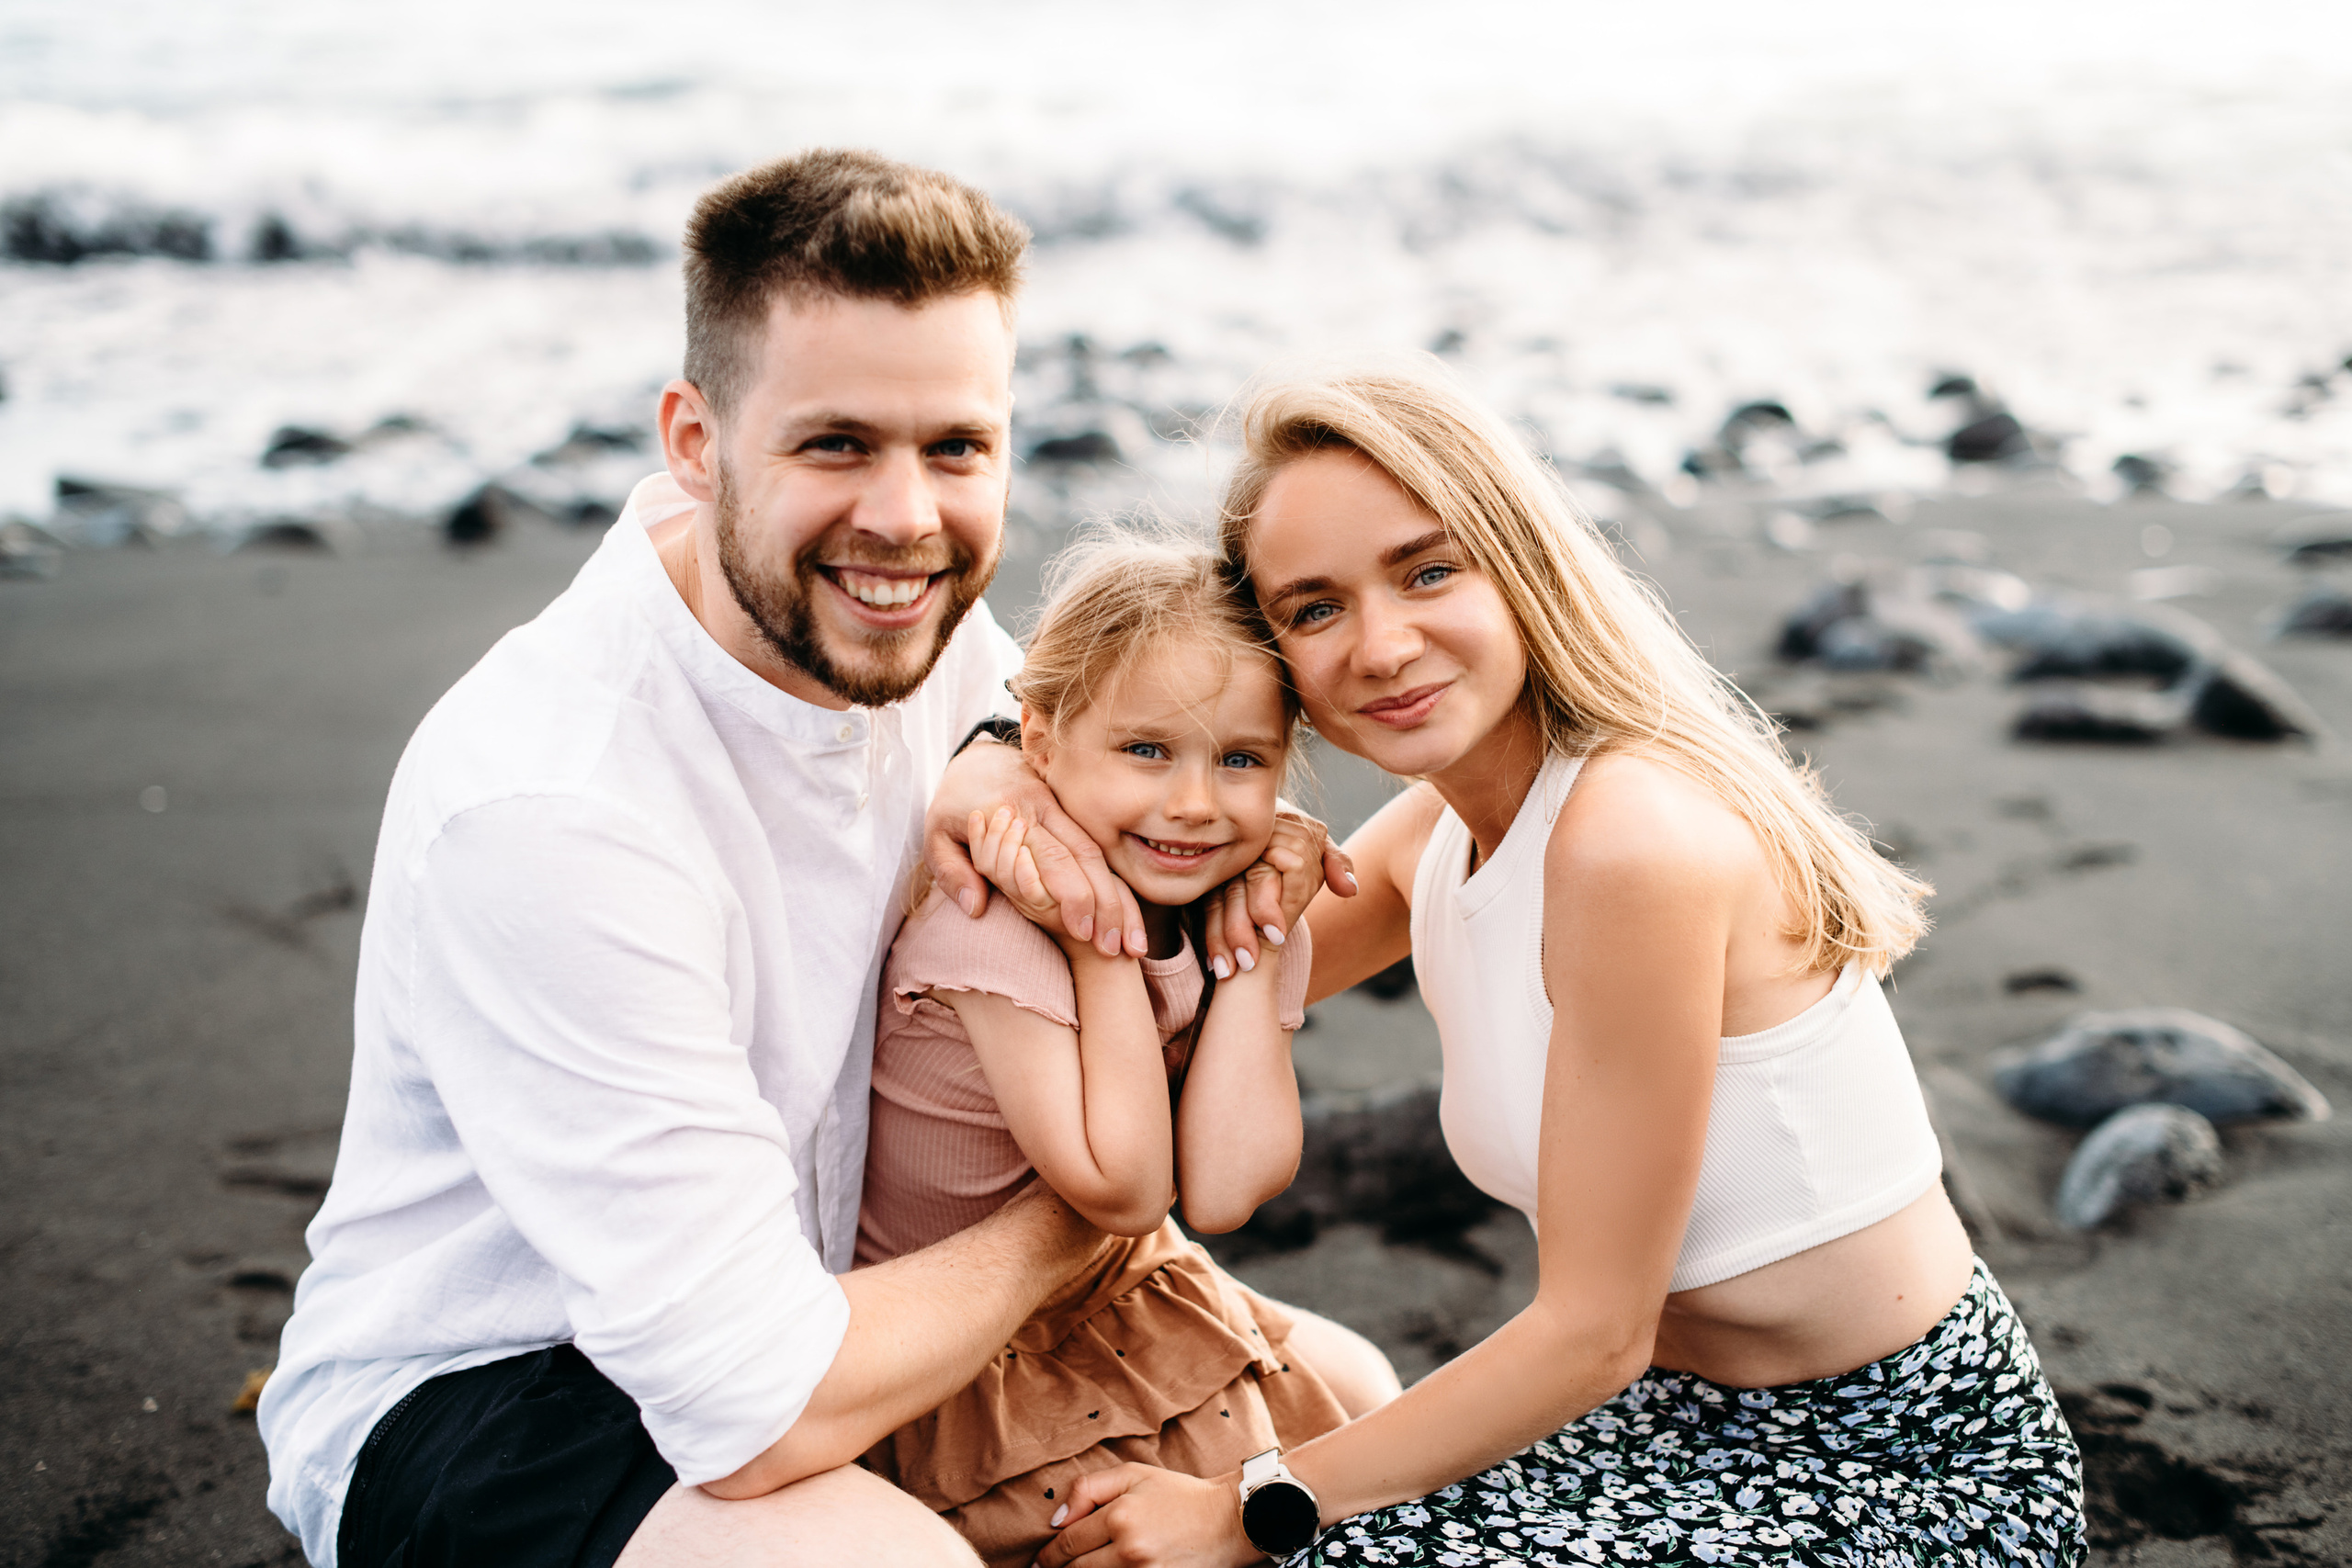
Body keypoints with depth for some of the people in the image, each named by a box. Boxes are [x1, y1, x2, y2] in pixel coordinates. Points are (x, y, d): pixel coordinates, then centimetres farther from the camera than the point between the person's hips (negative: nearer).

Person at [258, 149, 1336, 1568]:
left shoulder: (912, 621, -10)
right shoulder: (550, 809, -33)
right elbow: (759, 1418, -32)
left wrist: (1013, 764, -14)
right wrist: (1079, 1215, -15)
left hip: (812, 1279, 7)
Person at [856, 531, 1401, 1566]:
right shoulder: (990, 926, -28)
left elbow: (1220, 1192, -21)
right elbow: (1123, 1192, -29)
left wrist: (1254, 940, -21)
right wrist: (1101, 943, -32)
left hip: (1116, 1296, 7)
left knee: (1361, 1395, 9)